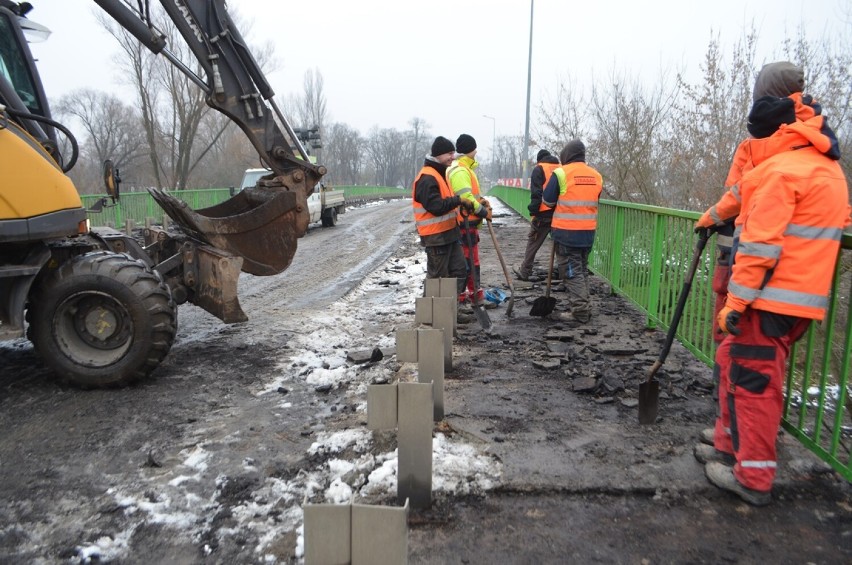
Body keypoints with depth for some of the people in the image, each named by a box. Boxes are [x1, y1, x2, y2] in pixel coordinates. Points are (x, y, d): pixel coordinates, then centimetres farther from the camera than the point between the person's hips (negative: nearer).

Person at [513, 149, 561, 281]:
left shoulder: (539, 169, 1)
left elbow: (536, 194, -10)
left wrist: (533, 212, -9)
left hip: (543, 214, -4)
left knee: (533, 243, 6)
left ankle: (524, 271, 12)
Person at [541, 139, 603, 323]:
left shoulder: (561, 173, -9)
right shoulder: (596, 176, 7)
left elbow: (547, 201, -2)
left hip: (566, 231, -5)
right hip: (588, 232, 6)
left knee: (571, 271, 1)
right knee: (583, 269, 19)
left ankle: (580, 311, -3)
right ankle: (584, 308, 24)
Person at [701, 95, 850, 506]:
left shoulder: (782, 169, -13)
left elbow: (760, 244, -18)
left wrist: (736, 300, -16)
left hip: (772, 299, -10)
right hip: (805, 297, 10)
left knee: (753, 381, -2)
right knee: (732, 361, 18)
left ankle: (753, 479, 6)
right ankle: (731, 447, 29)